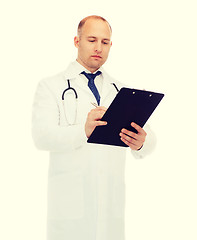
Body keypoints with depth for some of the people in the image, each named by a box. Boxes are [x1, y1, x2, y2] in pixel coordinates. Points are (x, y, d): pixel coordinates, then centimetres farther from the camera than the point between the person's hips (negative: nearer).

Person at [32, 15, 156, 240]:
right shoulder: (51, 87, 5)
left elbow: (149, 140, 5)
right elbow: (42, 135, -12)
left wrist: (140, 143, -21)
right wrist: (83, 130, -30)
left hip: (111, 201, 3)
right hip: (70, 201, -3)